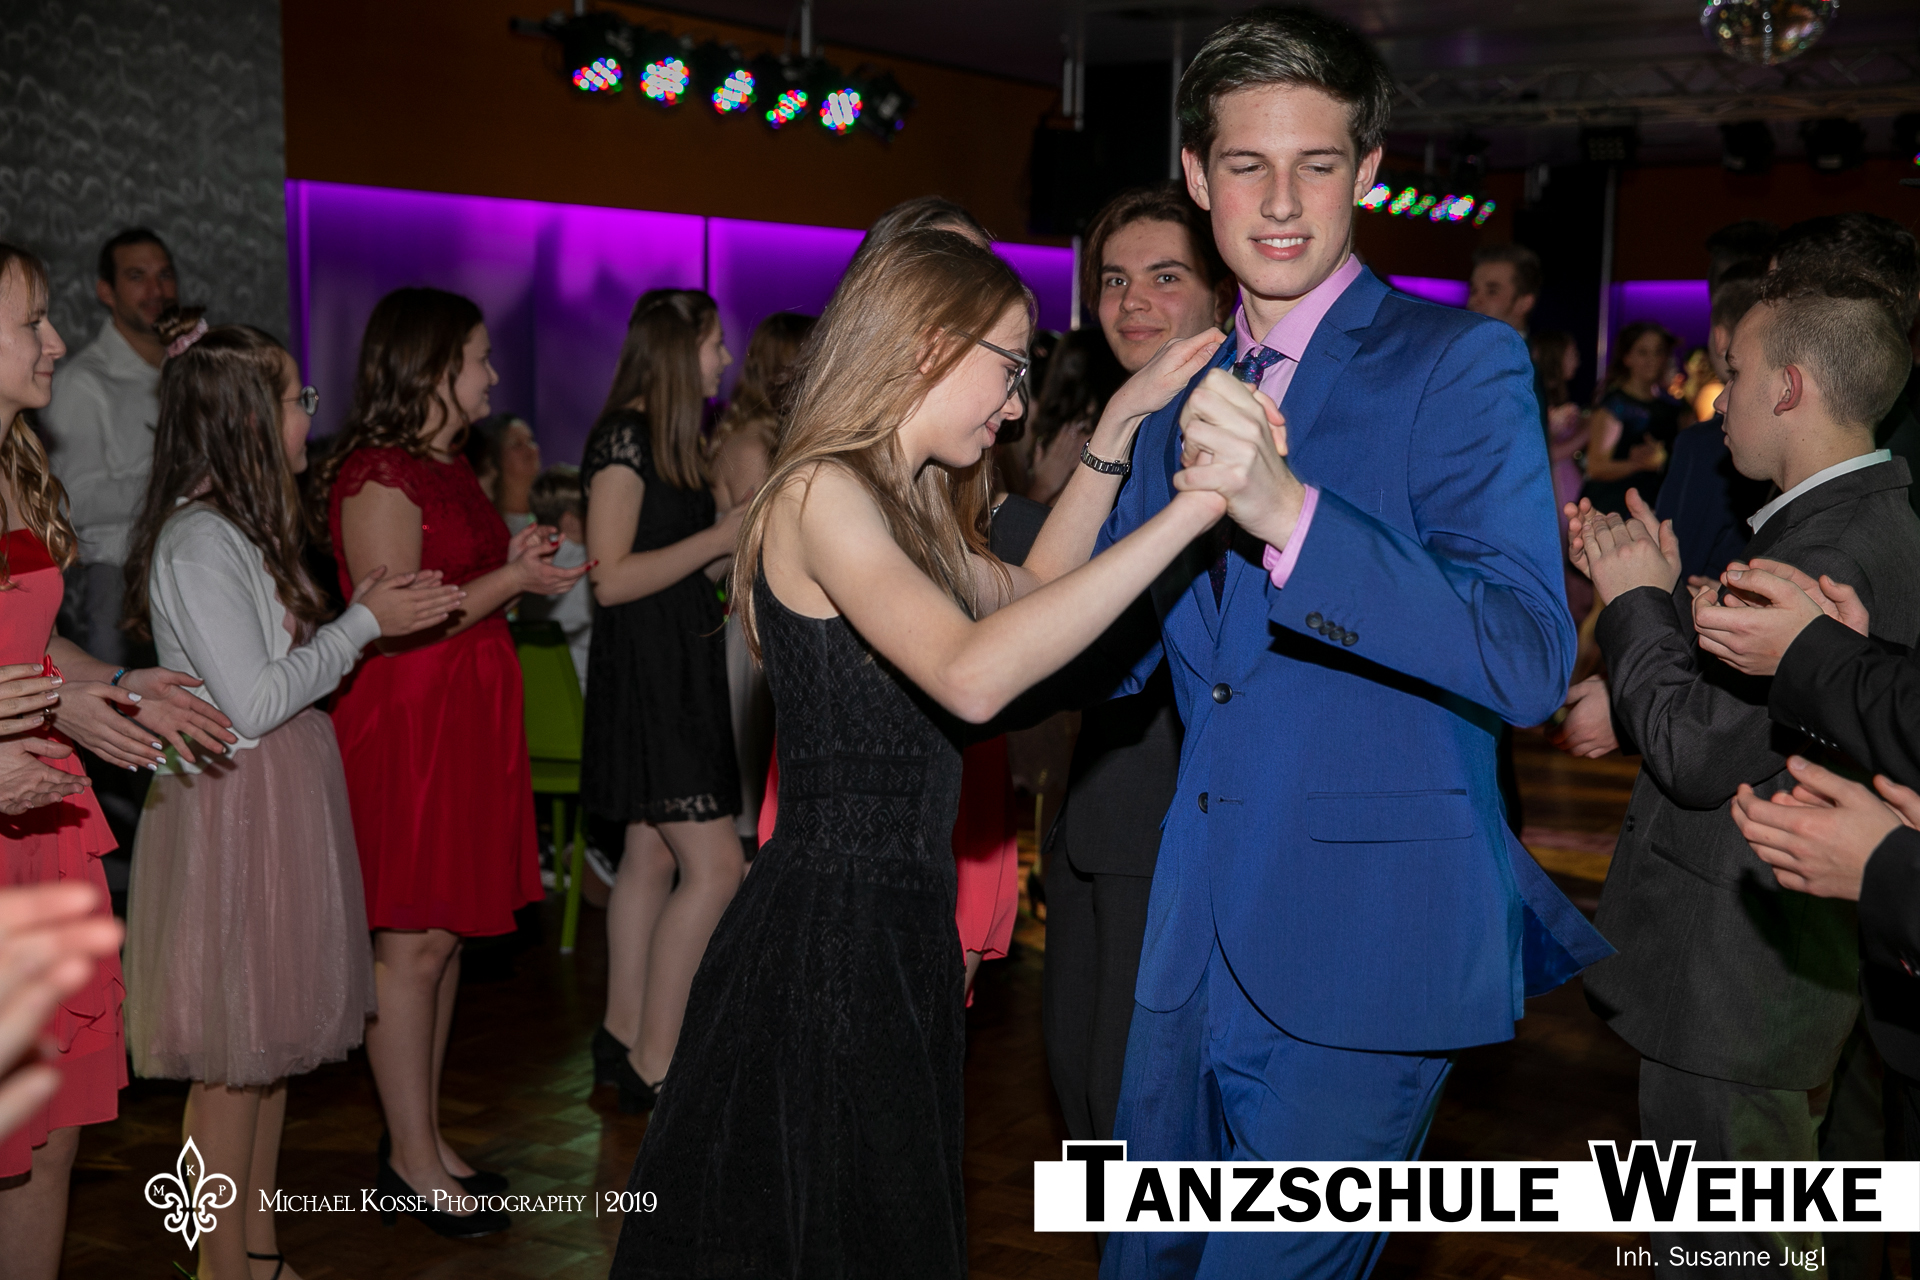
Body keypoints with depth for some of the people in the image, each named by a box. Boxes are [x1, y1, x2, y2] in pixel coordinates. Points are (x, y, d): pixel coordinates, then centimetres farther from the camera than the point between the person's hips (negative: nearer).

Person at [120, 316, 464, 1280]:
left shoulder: (242, 530, 13)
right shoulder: (198, 541, -18)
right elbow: (253, 703, -21)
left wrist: (376, 617, 7)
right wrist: (362, 623, -13)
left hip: (279, 802, 10)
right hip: (233, 810, -10)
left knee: (269, 1045, 15)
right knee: (233, 1060, -1)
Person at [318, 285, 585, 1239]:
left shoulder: (447, 464, 16)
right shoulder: (377, 478, -15)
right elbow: (394, 623, -20)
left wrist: (517, 561, 10)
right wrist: (511, 579, -14)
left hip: (466, 718, 10)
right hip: (407, 722, -9)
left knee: (445, 934, 12)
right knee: (413, 940, -4)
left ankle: (424, 1139, 21)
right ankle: (411, 1157, 6)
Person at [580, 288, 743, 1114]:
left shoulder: (670, 437, 16)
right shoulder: (624, 437, -13)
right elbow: (613, 578, -19)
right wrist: (721, 536, -16)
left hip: (680, 672, 10)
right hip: (645, 673, -10)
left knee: (653, 858, 13)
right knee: (715, 865, -12)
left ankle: (622, 1039, 21)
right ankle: (653, 1062, -6)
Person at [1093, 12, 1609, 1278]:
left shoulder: (1462, 363, -9)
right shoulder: (1189, 393, 12)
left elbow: (1529, 660, -21)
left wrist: (1290, 513, -33)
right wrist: (1179, 491, -7)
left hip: (1367, 946, -6)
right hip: (1200, 942, 7)